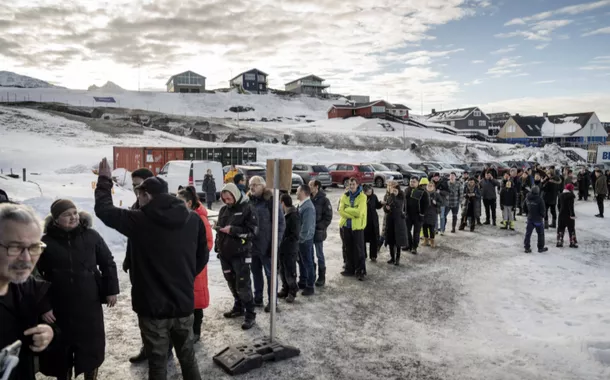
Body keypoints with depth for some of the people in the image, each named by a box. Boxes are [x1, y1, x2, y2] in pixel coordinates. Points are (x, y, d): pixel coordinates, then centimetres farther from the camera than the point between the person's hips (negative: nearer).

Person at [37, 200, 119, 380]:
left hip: (90, 305, 1)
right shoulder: (46, 242, -6)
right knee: (62, 351, 11)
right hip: (60, 309, -1)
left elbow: (107, 263, 4)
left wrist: (111, 290, 1)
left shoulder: (91, 236, -2)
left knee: (92, 347, 13)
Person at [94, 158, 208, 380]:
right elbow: (202, 256, 6)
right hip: (184, 304, 4)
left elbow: (104, 209, 0)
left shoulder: (139, 220, -14)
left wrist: (104, 180, 13)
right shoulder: (193, 219, -3)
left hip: (153, 307, -3)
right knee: (187, 356, 20)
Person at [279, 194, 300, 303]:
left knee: (290, 272, 3)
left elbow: (295, 236, -20)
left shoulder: (294, 216, -18)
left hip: (290, 250, -8)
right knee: (282, 271, 17)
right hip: (282, 249, 8)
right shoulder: (284, 214, 8)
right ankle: (285, 290, 31)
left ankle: (292, 292, 18)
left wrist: (283, 242, -19)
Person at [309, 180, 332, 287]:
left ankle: (321, 277, 17)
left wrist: (317, 226, -16)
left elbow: (328, 217, -10)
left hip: (318, 232, -5)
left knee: (319, 255, 5)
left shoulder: (324, 200, -9)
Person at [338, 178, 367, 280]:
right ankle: (349, 269, 24)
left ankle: (360, 271, 9)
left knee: (359, 250, 0)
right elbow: (341, 211, -7)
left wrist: (347, 209, -10)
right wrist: (353, 215, -16)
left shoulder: (362, 197, -8)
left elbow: (359, 212, -19)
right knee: (348, 249, 12)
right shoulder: (344, 196, 4)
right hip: (346, 226, 4)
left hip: (357, 226, -4)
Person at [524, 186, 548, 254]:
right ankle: (541, 248, 19)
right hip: (538, 219, -4)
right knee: (540, 233, 11)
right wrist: (543, 215, 3)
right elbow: (543, 210, -13)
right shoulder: (539, 199, -18)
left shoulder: (528, 198, -3)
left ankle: (527, 248, 8)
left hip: (530, 218, 4)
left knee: (528, 233, 7)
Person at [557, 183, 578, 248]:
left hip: (561, 214, 5)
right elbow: (571, 206, -18)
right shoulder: (571, 195, -13)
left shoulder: (561, 195, 7)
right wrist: (572, 214, -15)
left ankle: (559, 242, 10)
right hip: (569, 215, -5)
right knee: (571, 229, 6)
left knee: (560, 228, 10)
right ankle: (573, 243, 9)